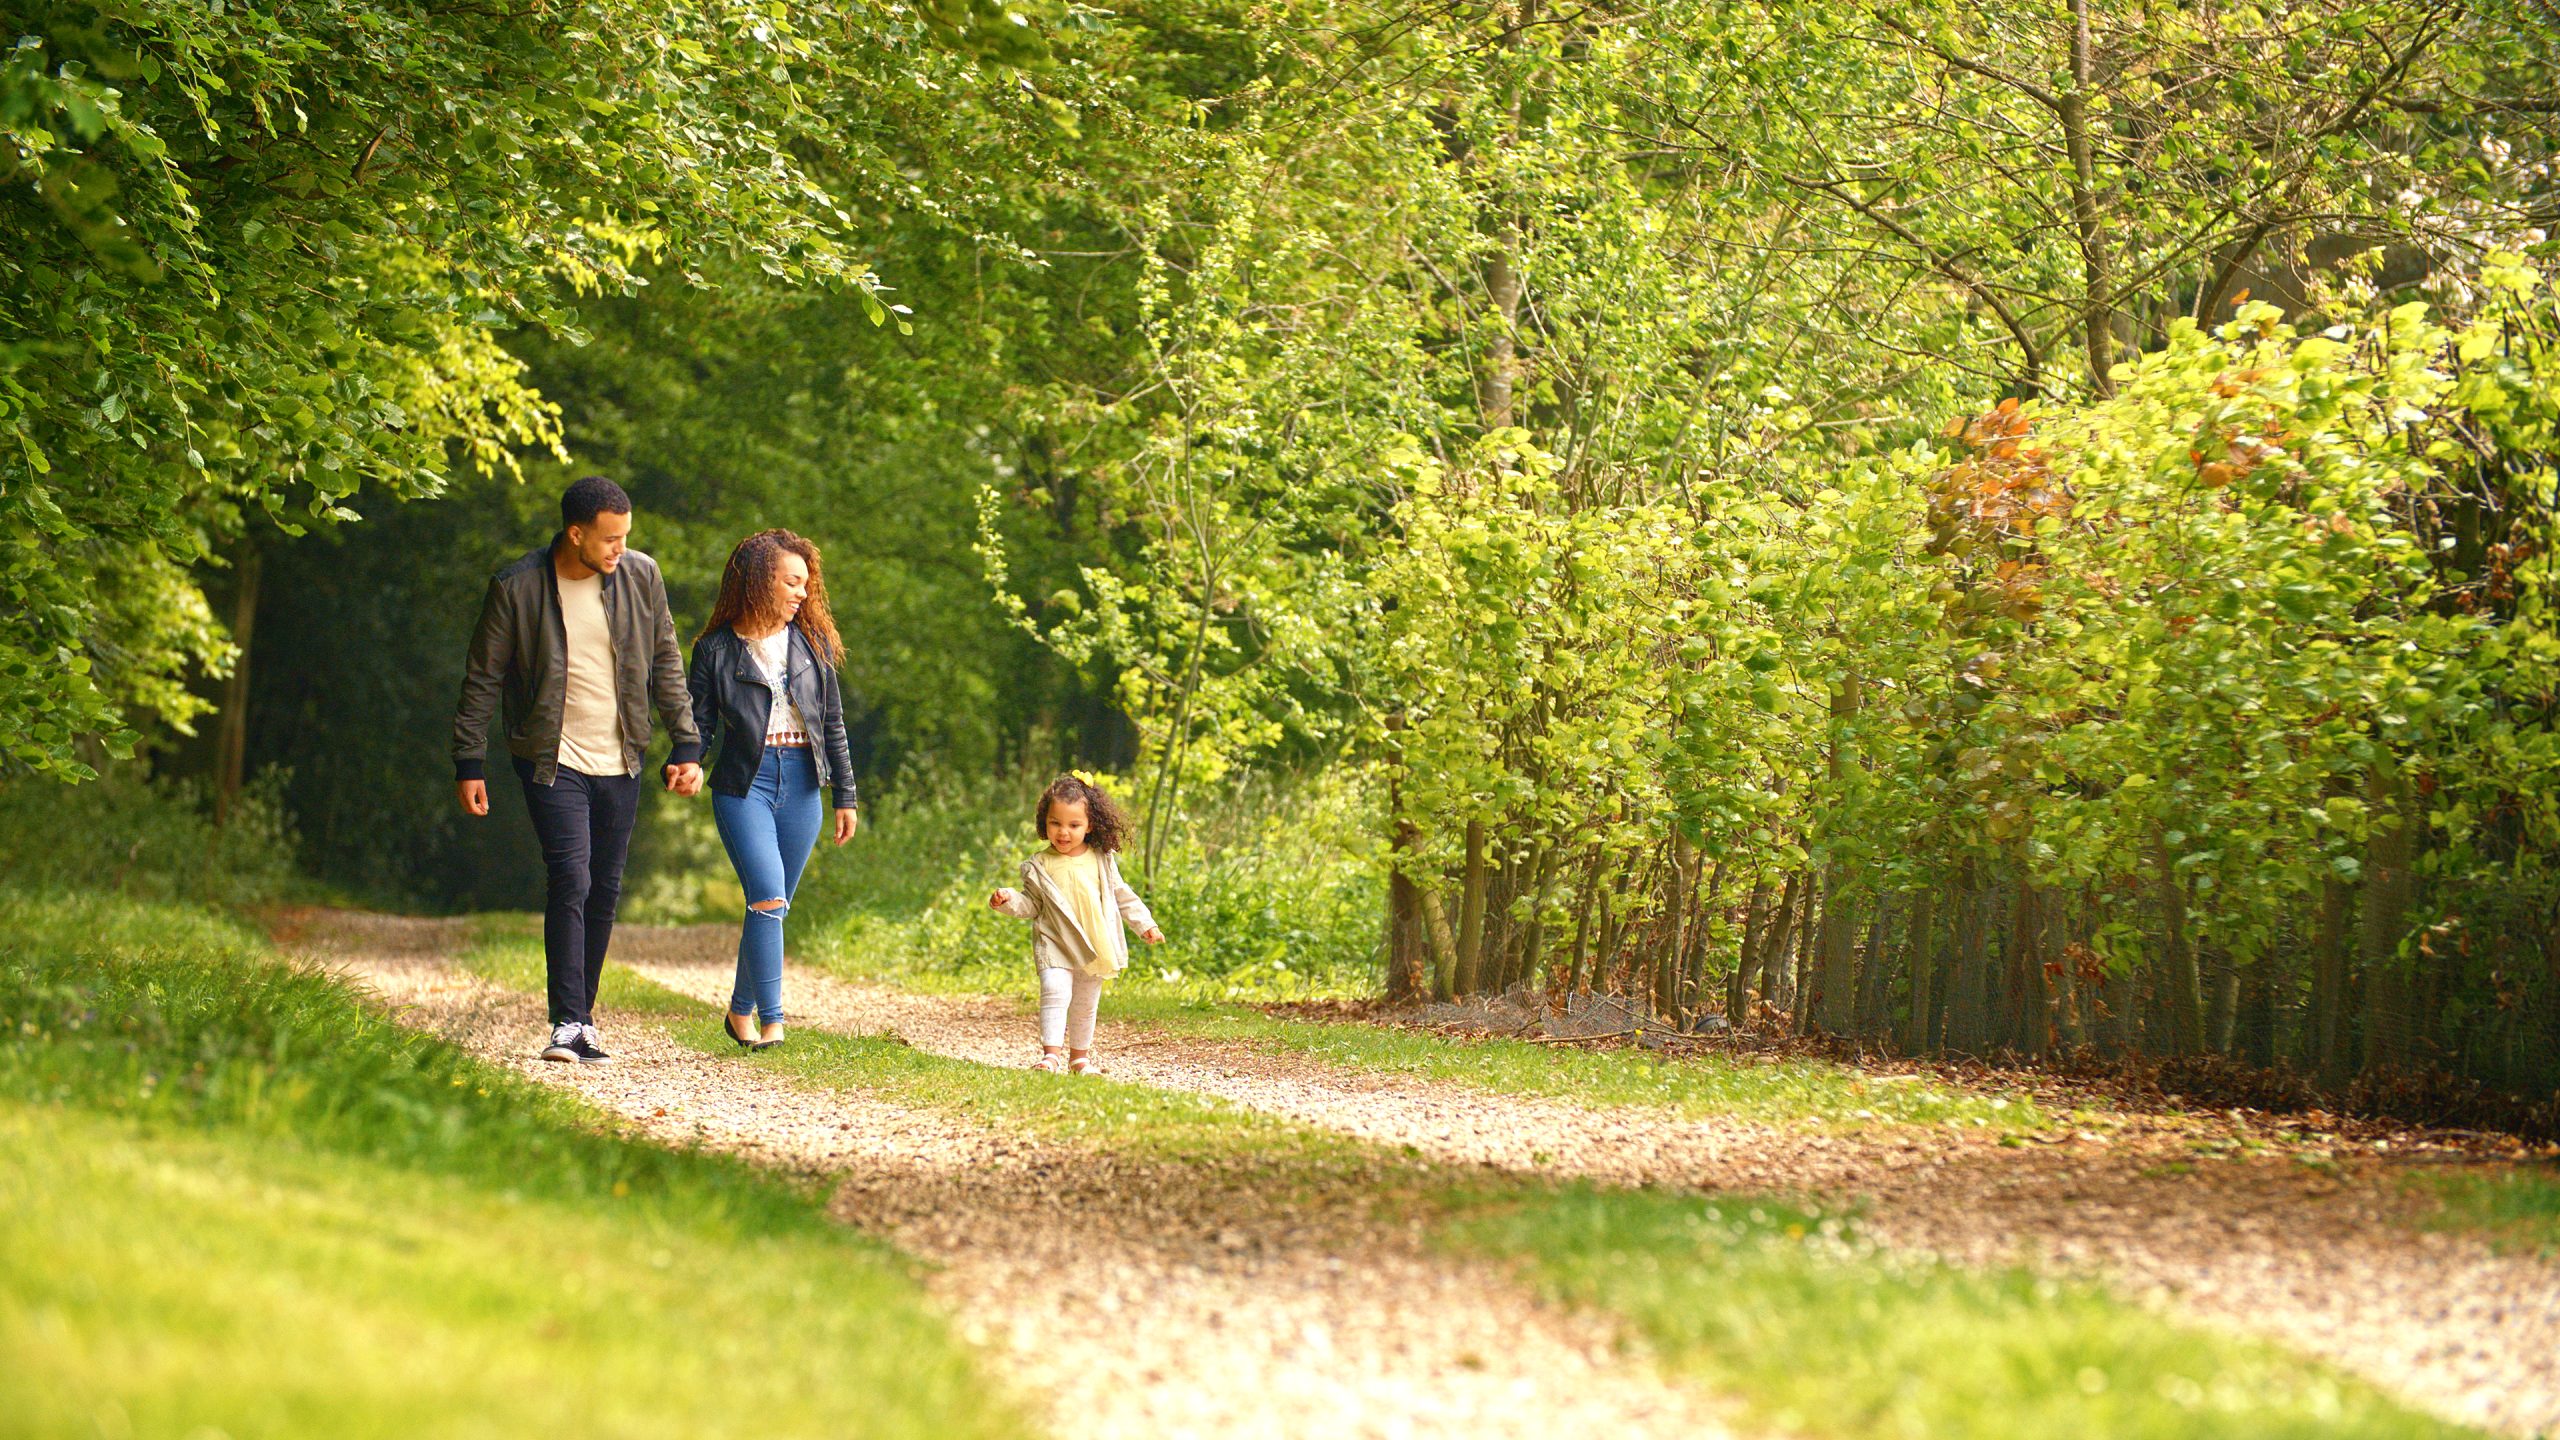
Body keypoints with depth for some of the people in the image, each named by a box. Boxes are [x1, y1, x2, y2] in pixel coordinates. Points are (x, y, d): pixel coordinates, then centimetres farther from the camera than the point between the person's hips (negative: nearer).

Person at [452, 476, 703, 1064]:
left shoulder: (641, 577, 0)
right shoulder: (516, 589, -10)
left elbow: (666, 663, 9)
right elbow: (482, 680, -2)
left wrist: (686, 747, 6)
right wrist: (469, 764, -3)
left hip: (619, 763, 4)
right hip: (553, 761, -4)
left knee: (605, 892, 7)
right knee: (570, 881, -16)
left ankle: (584, 1018, 16)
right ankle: (568, 1025, -15)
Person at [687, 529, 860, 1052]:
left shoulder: (811, 643, 10)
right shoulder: (717, 649, 0)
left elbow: (833, 724, 13)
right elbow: (699, 723, 2)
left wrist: (845, 796, 12)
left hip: (800, 787, 4)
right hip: (743, 783, -4)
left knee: (773, 906, 6)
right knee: (768, 897, -18)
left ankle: (742, 1010, 21)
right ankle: (770, 1019, -15)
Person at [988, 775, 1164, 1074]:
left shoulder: (1102, 861, 3)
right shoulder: (1039, 866, -4)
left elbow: (1121, 895, 12)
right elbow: (1031, 904, 2)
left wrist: (1145, 925, 10)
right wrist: (1009, 900, -17)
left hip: (1096, 945, 3)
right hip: (1056, 944, -3)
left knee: (1085, 1005, 12)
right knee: (1055, 993, -22)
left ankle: (1079, 1057, 25)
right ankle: (1050, 1054, -25)